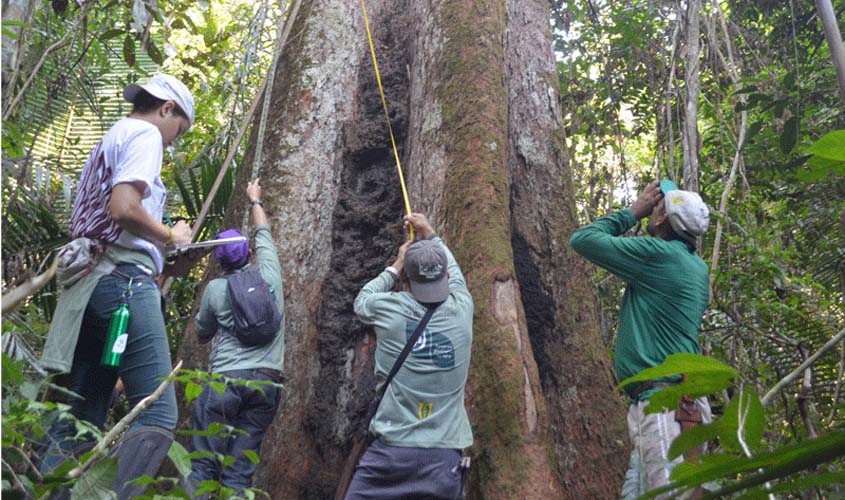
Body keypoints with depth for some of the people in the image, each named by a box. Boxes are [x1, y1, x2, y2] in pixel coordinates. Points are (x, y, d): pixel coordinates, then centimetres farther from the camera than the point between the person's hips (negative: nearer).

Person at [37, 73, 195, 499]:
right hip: (124, 280, -10)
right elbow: (123, 208, -18)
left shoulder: (109, 139, 27)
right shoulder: (144, 133, -1)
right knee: (158, 415, -12)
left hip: (89, 281, 10)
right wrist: (171, 236, -3)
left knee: (78, 420, 7)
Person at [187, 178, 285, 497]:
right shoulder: (269, 274, 9)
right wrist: (255, 200, 43)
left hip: (225, 379, -2)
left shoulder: (215, 288, 6)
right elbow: (263, 232, 28)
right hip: (267, 383, 2)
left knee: (203, 464, -1)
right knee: (240, 471, 3)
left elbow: (202, 334, 21)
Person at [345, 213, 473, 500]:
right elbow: (455, 272, 24)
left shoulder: (389, 309, -5)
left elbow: (361, 301, 20)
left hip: (391, 451, -2)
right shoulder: (461, 309, 0)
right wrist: (430, 235, 37)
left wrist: (394, 268, 31)